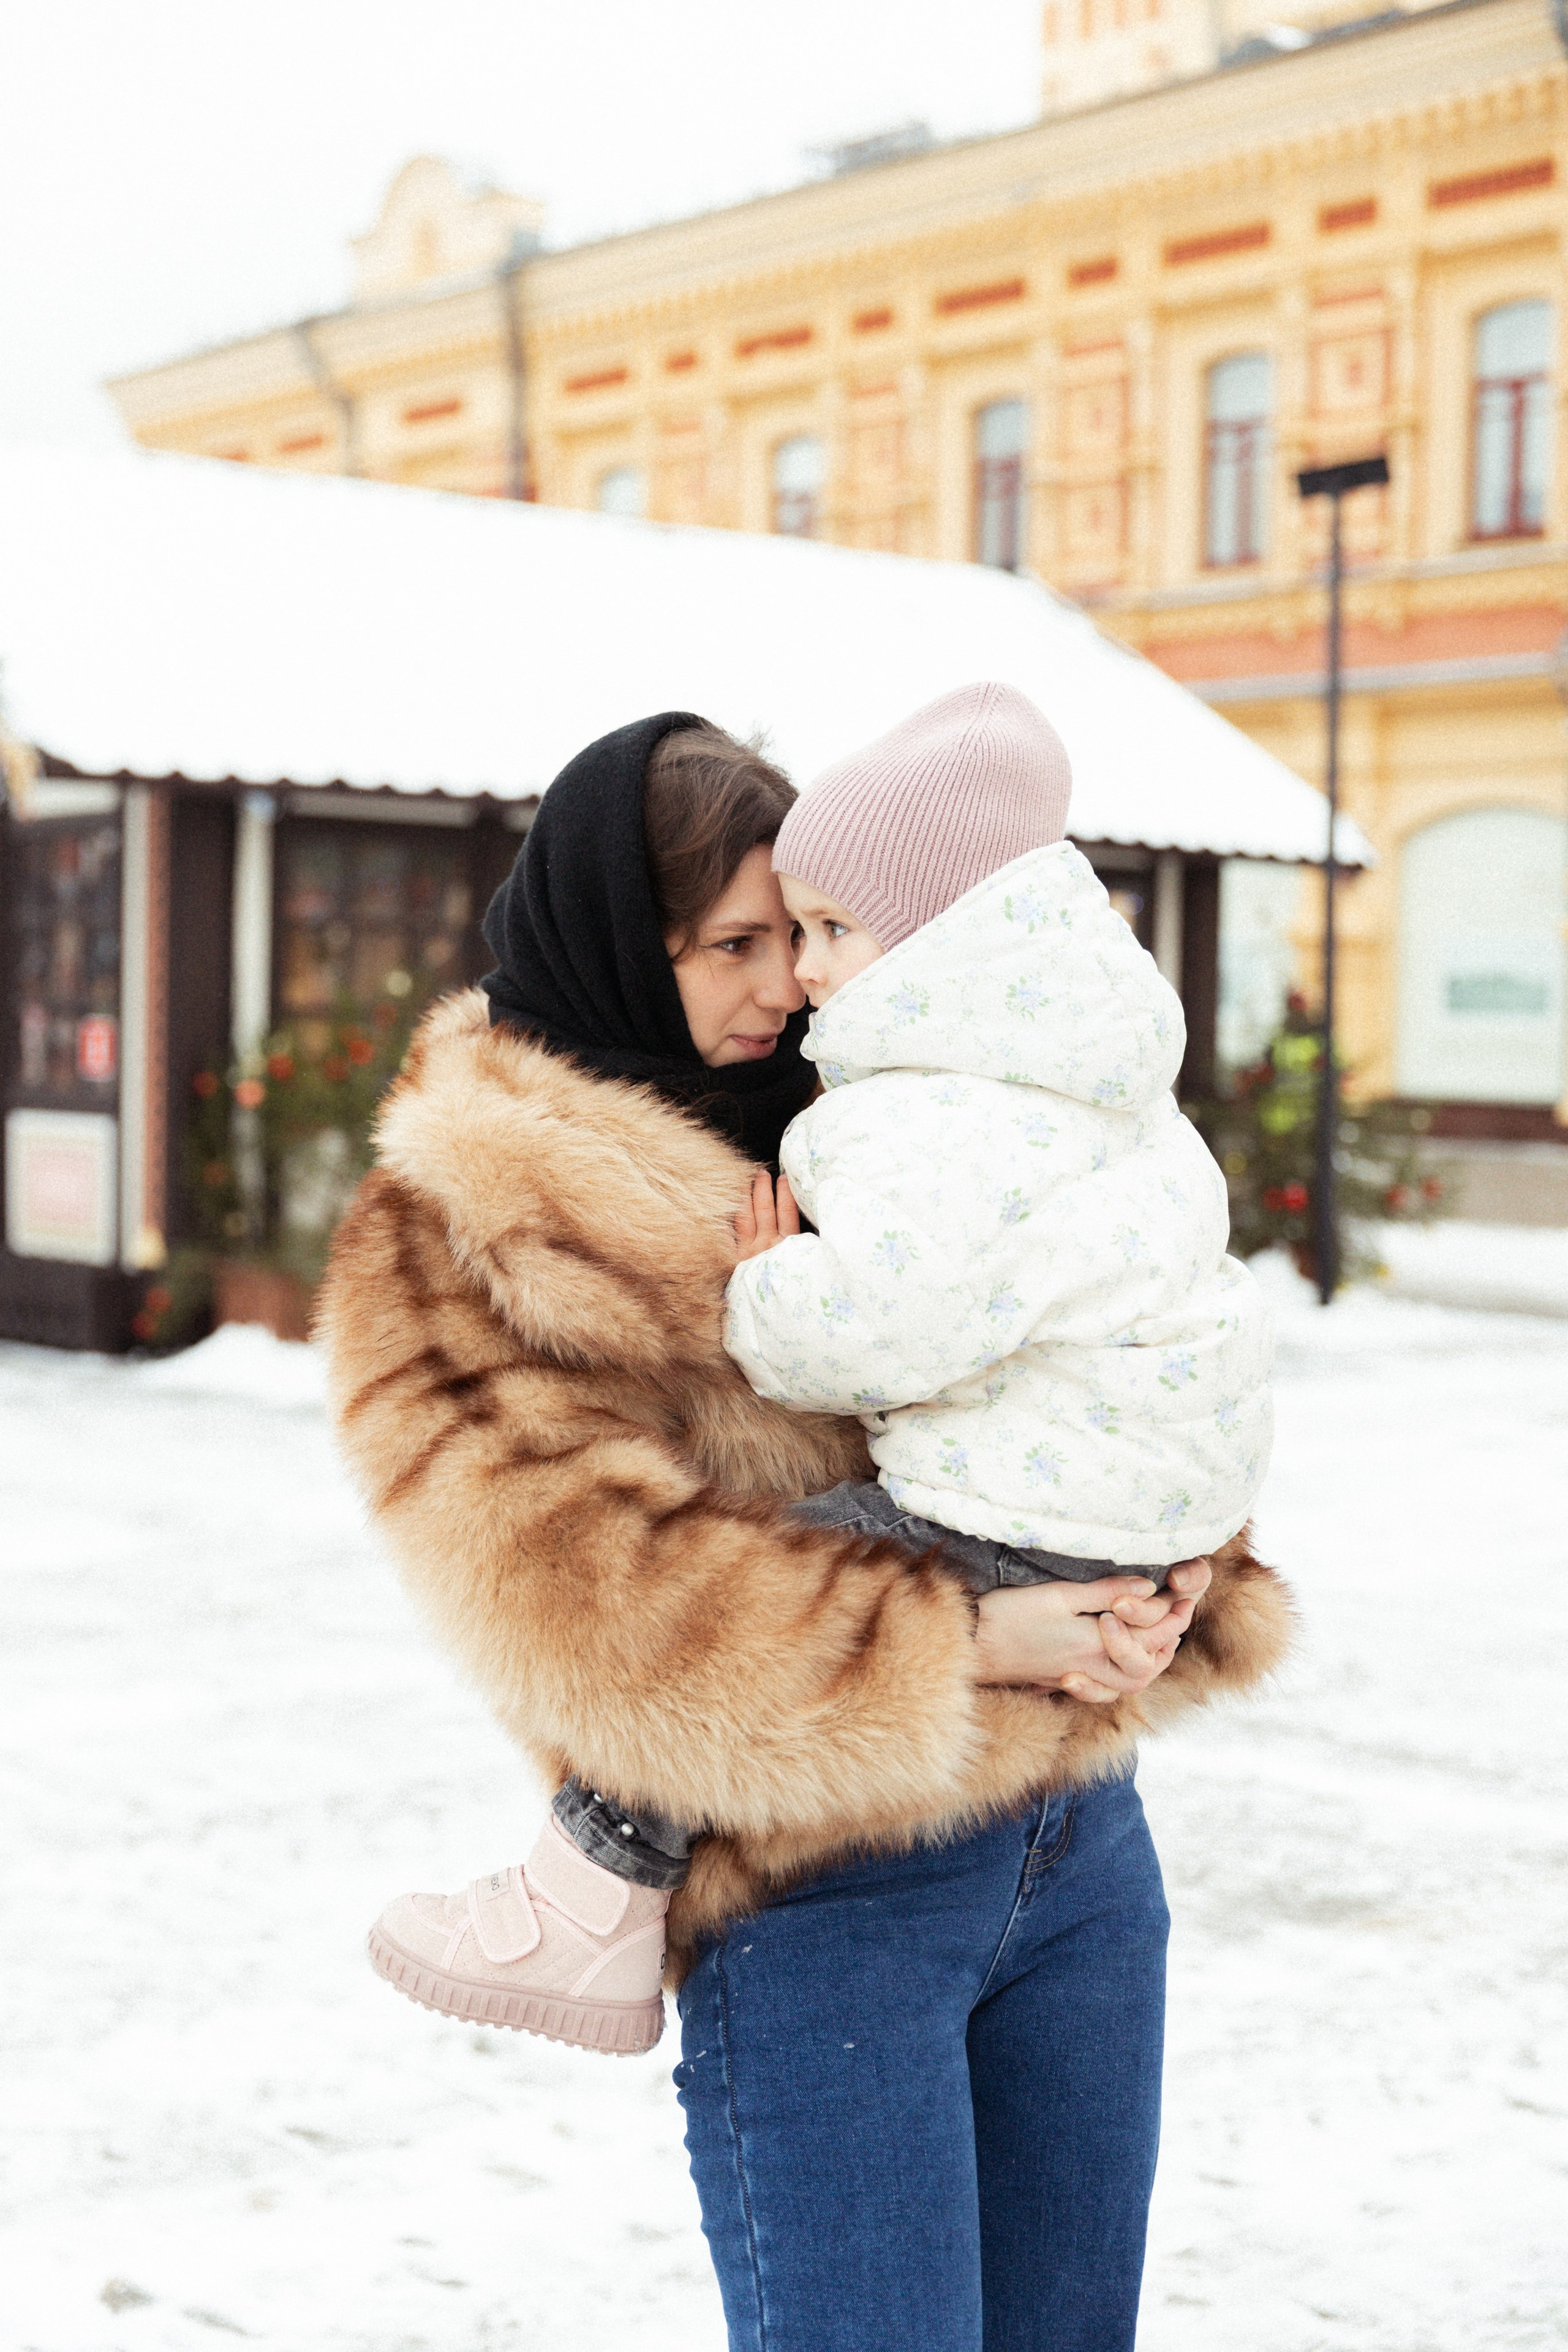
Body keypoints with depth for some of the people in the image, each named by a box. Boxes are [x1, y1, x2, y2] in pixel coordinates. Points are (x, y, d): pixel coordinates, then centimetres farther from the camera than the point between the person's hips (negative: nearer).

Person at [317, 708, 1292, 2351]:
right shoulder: (456, 1240, -8)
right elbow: (578, 1595, -19)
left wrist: (1173, 1585, -7)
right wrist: (962, 1643, -21)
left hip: (1079, 1841, 7)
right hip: (812, 1905, -6)